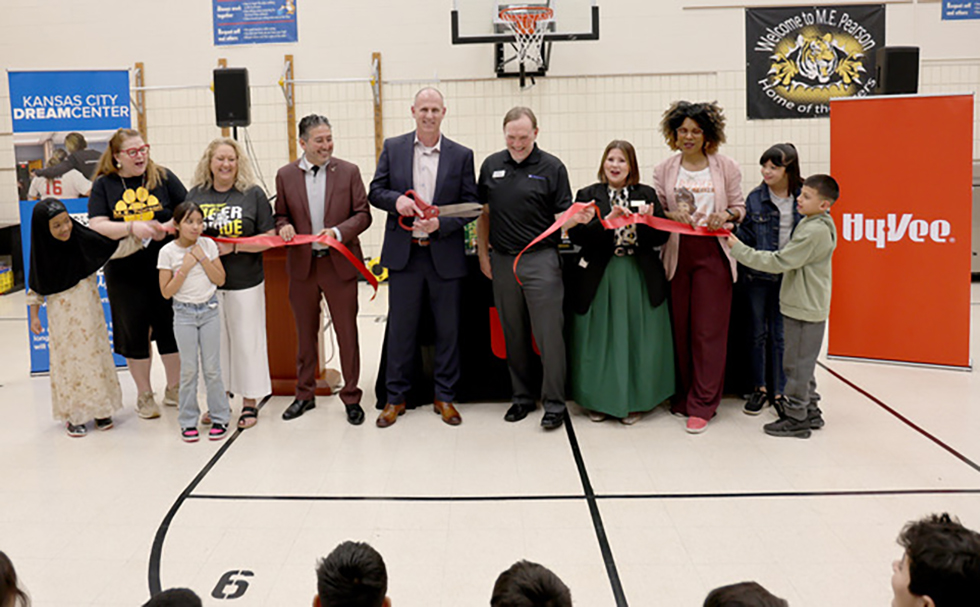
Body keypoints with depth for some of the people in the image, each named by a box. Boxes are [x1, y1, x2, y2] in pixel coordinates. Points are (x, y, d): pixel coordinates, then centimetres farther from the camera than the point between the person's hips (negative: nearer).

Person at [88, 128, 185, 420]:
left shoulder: (163, 177, 2)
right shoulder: (103, 185, 1)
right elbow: (96, 226, -7)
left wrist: (168, 227, -16)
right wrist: (132, 228, -22)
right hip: (124, 272, 0)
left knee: (171, 327, 7)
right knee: (135, 331, 8)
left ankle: (174, 389, 26)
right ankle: (144, 395, 24)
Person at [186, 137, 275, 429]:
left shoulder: (253, 194, 0)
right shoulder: (195, 195, 8)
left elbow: (269, 238, -4)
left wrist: (233, 246, -14)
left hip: (245, 283, -2)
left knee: (247, 340, 3)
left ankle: (249, 403, 16)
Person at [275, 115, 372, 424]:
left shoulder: (349, 172, 0)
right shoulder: (285, 175, 5)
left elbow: (363, 214, -1)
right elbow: (281, 215, 12)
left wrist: (338, 232, -18)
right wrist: (284, 227, -11)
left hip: (340, 263, -2)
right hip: (301, 263, 2)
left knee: (347, 333, 4)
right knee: (305, 334, 13)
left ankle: (351, 397, 17)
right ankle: (305, 395, 28)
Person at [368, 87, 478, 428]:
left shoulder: (462, 155, 4)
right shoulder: (393, 148, 7)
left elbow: (471, 205, 2)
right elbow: (375, 191, 8)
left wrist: (440, 224, -14)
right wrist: (396, 200, -14)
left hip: (446, 255, 0)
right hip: (404, 253, 0)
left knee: (448, 328, 7)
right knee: (400, 327, 7)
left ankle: (444, 397, 21)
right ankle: (396, 398, 19)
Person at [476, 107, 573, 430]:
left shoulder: (552, 167, 0)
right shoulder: (491, 165, 10)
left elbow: (564, 216, -2)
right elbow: (483, 212, 17)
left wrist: (578, 217, -25)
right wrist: (483, 253, 11)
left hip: (540, 258, -4)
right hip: (502, 261, 4)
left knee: (549, 332, -5)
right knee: (513, 334, 11)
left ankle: (554, 403, 4)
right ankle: (523, 396, 24)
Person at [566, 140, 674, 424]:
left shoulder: (647, 195, 9)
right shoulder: (587, 195, 5)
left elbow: (661, 238, 3)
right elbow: (575, 235, -8)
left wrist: (648, 222, -17)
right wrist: (606, 221, -21)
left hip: (640, 278, 1)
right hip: (600, 278, -1)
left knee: (637, 338, 5)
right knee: (600, 340, 5)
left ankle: (633, 401, 18)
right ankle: (599, 401, 18)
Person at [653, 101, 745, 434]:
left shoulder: (726, 167, 4)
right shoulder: (664, 170, 9)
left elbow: (739, 206, 9)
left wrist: (726, 214, -13)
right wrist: (672, 216, -12)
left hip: (713, 253, -2)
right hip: (677, 253, 2)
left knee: (709, 329, -2)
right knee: (681, 329, 6)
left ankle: (701, 405, 5)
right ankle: (684, 396, 21)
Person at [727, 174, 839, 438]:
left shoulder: (814, 231, -21)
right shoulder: (818, 225, 11)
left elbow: (779, 261, -22)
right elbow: (792, 261, 15)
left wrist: (740, 249, -19)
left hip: (805, 309, -10)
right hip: (807, 306, 10)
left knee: (796, 364, -1)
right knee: (802, 364, 18)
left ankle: (796, 418, 8)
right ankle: (810, 412, 28)